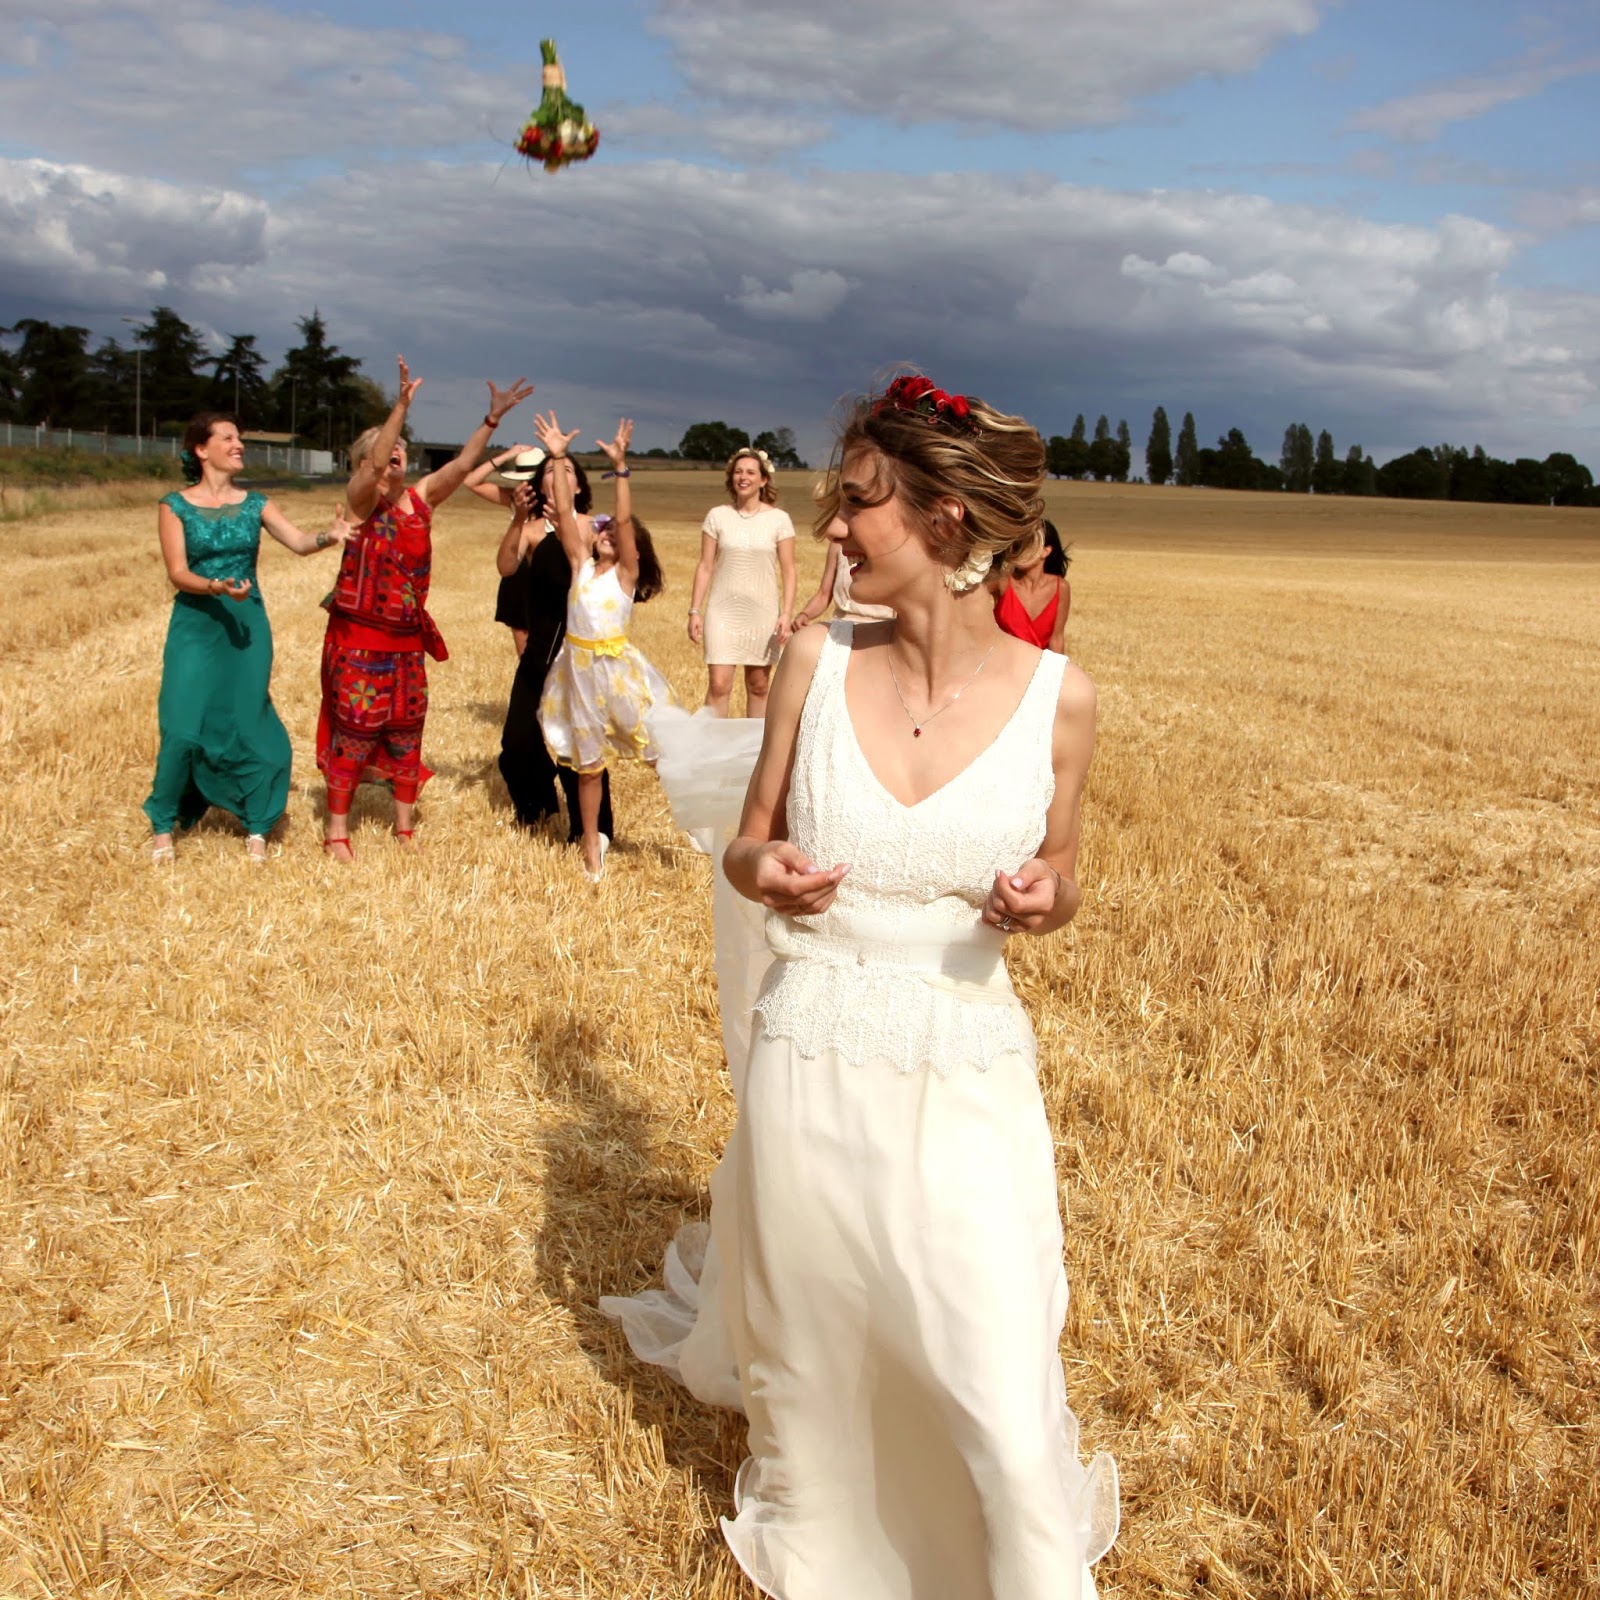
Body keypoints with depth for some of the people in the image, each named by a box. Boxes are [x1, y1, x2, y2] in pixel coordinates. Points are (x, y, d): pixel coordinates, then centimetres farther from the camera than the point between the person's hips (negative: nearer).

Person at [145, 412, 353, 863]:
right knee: (183, 729, -7)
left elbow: (299, 542, -6)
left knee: (249, 725, 1)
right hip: (195, 626, -2)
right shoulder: (176, 506, -1)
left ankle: (256, 829, 14)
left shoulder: (254, 503, 6)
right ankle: (163, 825, 12)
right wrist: (217, 587, -27)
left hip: (247, 625, 2)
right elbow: (177, 572, -9)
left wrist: (330, 536, -27)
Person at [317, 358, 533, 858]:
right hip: (360, 637, -5)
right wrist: (402, 405, -36)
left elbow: (463, 463, -4)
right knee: (355, 733, -1)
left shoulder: (421, 498, 5)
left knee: (406, 732, 10)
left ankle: (404, 827, 22)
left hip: (408, 639, 5)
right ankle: (336, 830, 10)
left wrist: (493, 417, -15)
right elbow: (375, 466, -27)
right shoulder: (361, 499, -7)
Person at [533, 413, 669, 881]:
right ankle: (592, 846, 27)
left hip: (617, 665, -3)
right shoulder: (581, 563, 6)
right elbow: (564, 513, -3)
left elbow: (624, 518, -16)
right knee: (588, 765, 13)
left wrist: (620, 468, -24)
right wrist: (558, 460, -9)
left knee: (664, 749, -2)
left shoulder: (626, 571, -3)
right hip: (580, 667, 4)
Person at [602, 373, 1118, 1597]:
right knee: (807, 1363, 18)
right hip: (809, 1068, 2)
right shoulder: (818, 660, -4)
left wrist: (1046, 900, -15)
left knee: (1002, 1413, -3)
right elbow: (754, 841, 7)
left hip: (967, 1085, -1)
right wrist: (765, 873, -16)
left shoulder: (1056, 696, -7)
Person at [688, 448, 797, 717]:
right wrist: (695, 611, 1)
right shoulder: (717, 516, 2)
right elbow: (705, 567, 5)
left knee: (759, 686, 8)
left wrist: (786, 614, -9)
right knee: (718, 684, -7)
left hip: (762, 612, 0)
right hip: (723, 611, 0)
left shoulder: (779, 519, -1)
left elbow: (788, 572, 0)